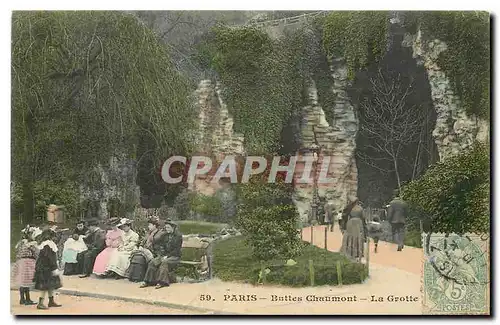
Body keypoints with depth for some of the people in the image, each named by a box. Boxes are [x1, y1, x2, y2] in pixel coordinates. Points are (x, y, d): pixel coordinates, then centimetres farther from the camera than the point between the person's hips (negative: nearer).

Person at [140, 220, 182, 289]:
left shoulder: (178, 236, -6)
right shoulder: (165, 235, 12)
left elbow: (177, 250, -12)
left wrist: (167, 256, -17)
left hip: (174, 256, -6)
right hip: (164, 255, 6)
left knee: (164, 262, -35)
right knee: (152, 262, -19)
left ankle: (161, 282, -37)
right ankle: (148, 281, -20)